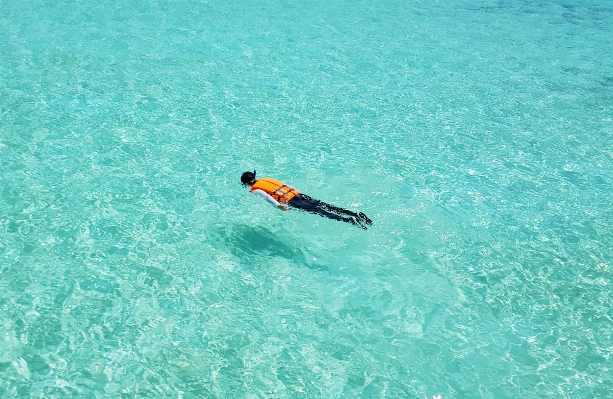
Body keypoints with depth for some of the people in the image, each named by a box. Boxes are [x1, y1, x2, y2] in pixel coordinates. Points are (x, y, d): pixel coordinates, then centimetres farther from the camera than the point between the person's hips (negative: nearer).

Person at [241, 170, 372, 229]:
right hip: (297, 193, 7)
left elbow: (267, 196, -13)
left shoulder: (254, 190, 6)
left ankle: (350, 220, -31)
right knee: (326, 207, -2)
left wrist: (278, 206, -21)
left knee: (319, 211, -17)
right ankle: (356, 214, -13)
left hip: (290, 201, -7)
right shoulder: (266, 179, 28)